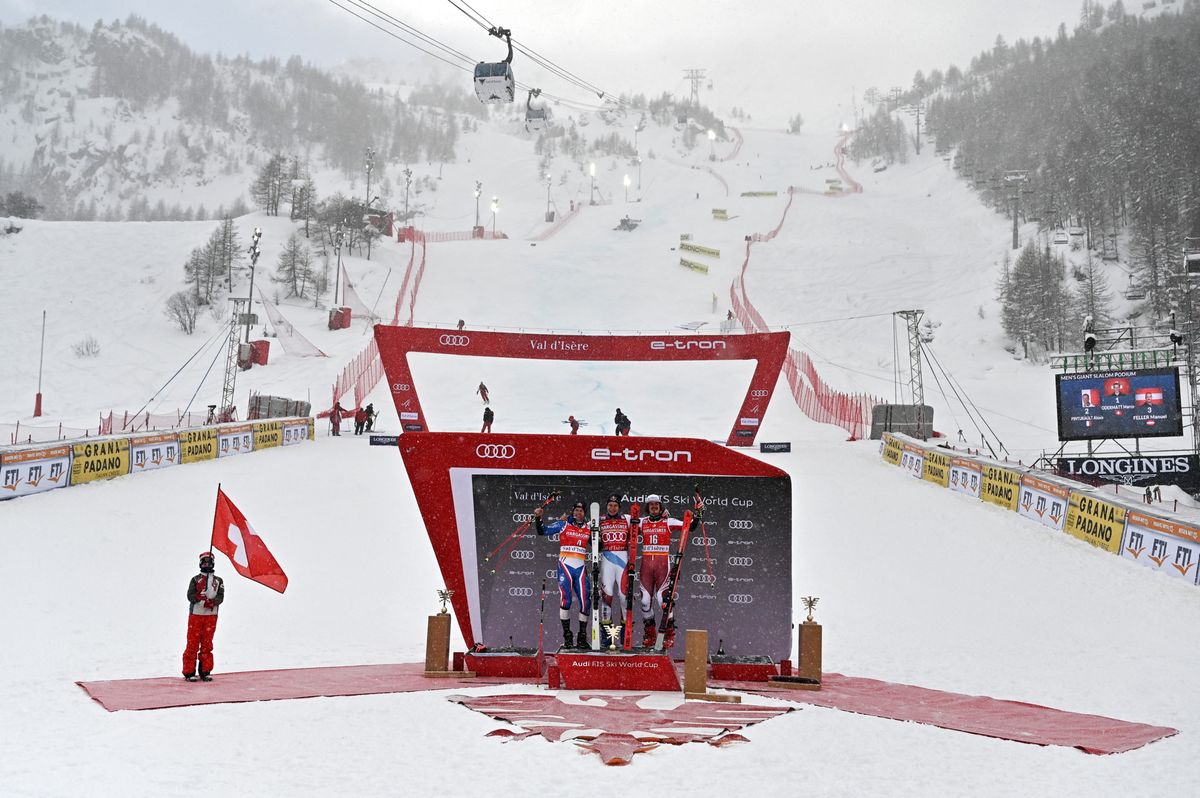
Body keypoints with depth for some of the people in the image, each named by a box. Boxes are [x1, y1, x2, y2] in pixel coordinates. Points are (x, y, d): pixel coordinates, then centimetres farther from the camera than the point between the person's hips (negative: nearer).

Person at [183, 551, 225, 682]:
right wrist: (200, 598, -22)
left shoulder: (218, 581, 11)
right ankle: (189, 672, 0)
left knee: (207, 645, 5)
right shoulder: (195, 579, 8)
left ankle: (205, 672, 11)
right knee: (193, 644, -3)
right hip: (195, 614, -2)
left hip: (211, 616, 2)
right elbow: (190, 595, -4)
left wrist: (211, 602, -21)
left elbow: (220, 597, -1)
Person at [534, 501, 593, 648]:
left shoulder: (588, 529, 13)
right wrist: (538, 518, -12)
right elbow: (543, 531, 2)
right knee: (565, 598, -12)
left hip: (581, 567, 3)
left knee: (585, 600, -2)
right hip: (565, 565, -3)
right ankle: (567, 636, -2)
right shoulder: (563, 524, 5)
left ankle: (582, 636, 10)